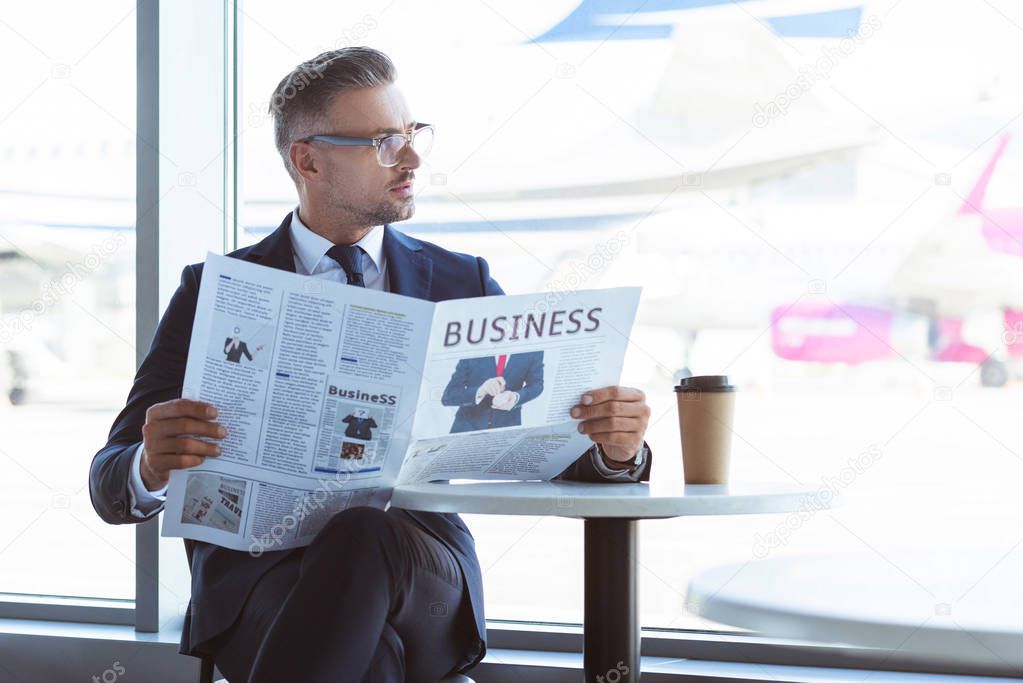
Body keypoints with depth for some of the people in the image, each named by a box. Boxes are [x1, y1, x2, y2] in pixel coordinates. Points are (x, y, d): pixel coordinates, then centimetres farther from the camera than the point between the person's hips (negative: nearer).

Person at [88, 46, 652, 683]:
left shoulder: (463, 285, 17)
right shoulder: (215, 293, 10)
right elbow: (111, 486, 5)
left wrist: (614, 448, -13)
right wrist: (151, 466, -22)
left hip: (424, 577, 2)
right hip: (261, 577, -2)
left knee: (368, 535, -35)